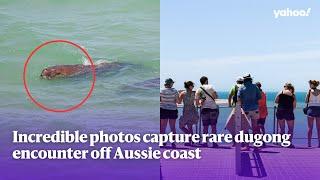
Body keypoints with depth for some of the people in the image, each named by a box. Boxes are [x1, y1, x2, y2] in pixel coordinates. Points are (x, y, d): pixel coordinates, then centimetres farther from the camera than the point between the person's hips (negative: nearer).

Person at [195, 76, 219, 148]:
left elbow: (197, 103, 3)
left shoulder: (198, 90, 8)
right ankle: (214, 143, 2)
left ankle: (205, 143, 5)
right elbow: (216, 96, -2)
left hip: (205, 109, 1)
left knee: (205, 127, 6)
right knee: (213, 126, 3)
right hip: (213, 108, -1)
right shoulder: (210, 87, 5)